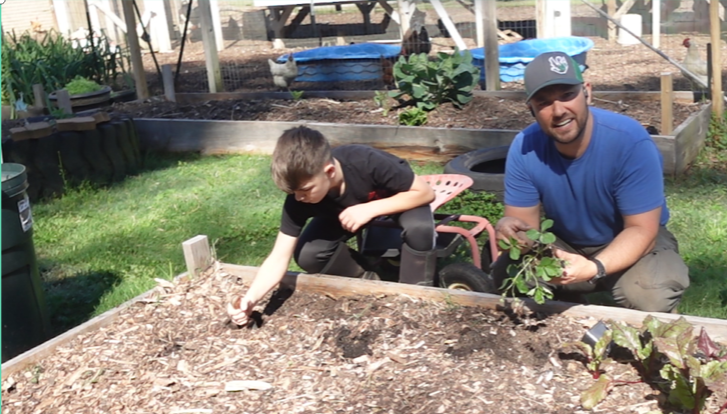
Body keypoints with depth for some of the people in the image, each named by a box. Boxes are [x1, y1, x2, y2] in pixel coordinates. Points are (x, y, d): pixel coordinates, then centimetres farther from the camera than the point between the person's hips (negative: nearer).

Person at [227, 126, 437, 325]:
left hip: (397, 198, -3)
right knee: (307, 255, -20)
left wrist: (370, 209, -39)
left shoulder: (367, 163, -40)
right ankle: (369, 282, 5)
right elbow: (278, 258, -25)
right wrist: (249, 299, -40)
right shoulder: (298, 199, -30)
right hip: (345, 210, 3)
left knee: (419, 227, -35)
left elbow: (426, 192, -30)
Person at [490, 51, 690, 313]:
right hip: (564, 244, 3)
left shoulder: (630, 142, -29)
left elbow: (641, 230, -27)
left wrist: (594, 268, -46)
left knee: (649, 295, -34)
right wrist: (511, 229, -40)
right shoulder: (524, 149, -18)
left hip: (632, 243, -3)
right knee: (507, 274, -22)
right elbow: (525, 221, -13)